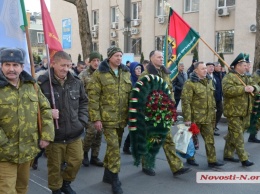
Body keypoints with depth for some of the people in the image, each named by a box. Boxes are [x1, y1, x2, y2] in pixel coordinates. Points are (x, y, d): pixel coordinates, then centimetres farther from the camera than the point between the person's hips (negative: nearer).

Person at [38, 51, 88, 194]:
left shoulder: (76, 82, 1)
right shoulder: (42, 83, -15)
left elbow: (84, 102, 13)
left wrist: (82, 120, 4)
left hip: (74, 133, 4)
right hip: (53, 134, -4)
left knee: (76, 160, 15)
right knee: (54, 166, 12)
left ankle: (66, 182, 41)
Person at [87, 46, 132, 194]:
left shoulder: (126, 73, 10)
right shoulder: (99, 74, -6)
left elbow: (131, 94, 16)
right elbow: (93, 97, -9)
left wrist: (131, 115, 13)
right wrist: (96, 118, -13)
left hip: (122, 118, 6)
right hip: (108, 118, -5)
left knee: (114, 147, 15)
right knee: (114, 147, -7)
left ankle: (107, 174, 32)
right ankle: (115, 179, 6)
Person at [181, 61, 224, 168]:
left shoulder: (209, 81, 9)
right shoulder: (190, 83, -15)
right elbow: (185, 102, -19)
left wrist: (213, 113, 17)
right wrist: (187, 118, -21)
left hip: (207, 118, 7)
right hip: (194, 118, -6)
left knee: (210, 139, 8)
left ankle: (212, 160, 17)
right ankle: (190, 158, 26)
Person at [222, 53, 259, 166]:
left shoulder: (246, 77, 17)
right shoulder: (229, 77, -13)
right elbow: (227, 90, -29)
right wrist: (244, 89, -26)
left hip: (244, 112, 9)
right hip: (233, 112, -9)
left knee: (232, 135, 15)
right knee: (238, 136, -5)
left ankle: (228, 155, 25)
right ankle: (244, 159, 0)